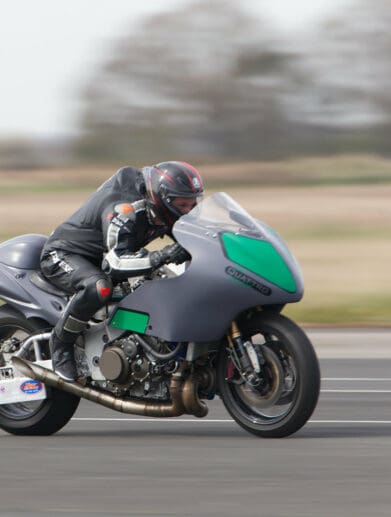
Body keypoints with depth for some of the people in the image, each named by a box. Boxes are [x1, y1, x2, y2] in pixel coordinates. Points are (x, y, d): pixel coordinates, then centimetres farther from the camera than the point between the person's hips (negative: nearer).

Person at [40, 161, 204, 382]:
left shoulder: (159, 211, -7)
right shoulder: (125, 211, -34)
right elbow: (115, 264, -44)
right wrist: (161, 256, -54)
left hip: (97, 259, 9)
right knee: (99, 287, -40)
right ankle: (61, 342, -20)